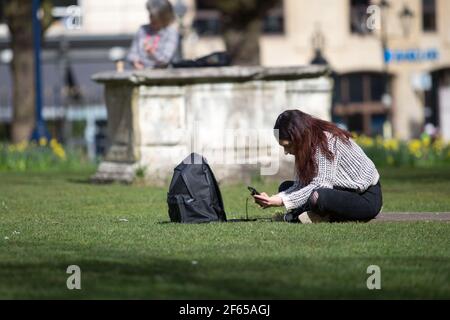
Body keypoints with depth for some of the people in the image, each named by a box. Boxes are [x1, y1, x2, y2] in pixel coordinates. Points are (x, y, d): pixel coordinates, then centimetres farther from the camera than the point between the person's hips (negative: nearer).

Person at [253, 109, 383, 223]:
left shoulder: (328, 141, -22)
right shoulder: (307, 147, 4)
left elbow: (320, 185, -29)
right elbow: (300, 185, -1)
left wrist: (281, 201, -31)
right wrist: (273, 198, -19)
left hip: (367, 197, -9)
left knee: (317, 197, -38)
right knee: (285, 187, 4)